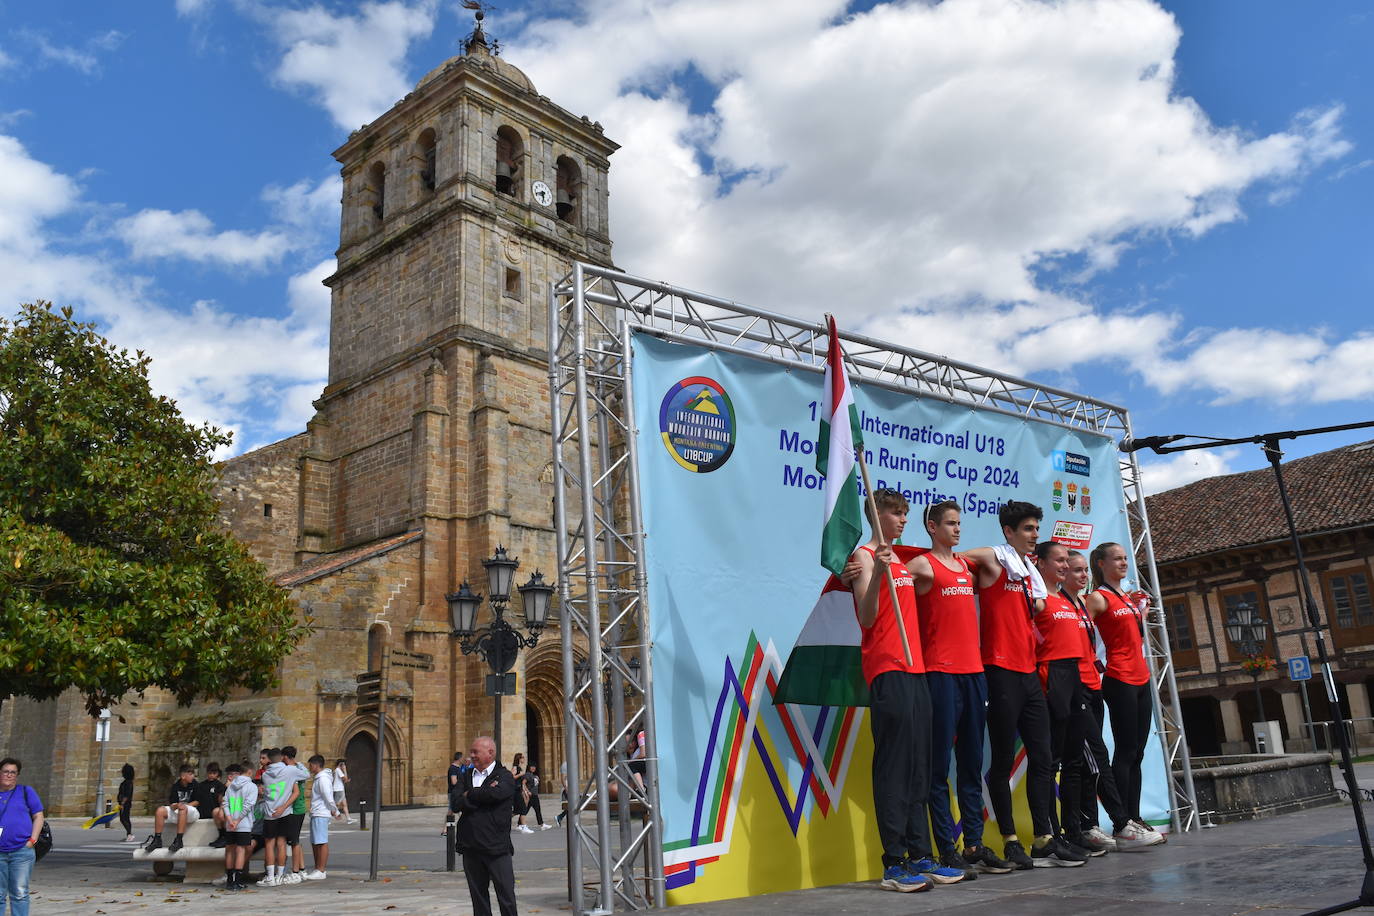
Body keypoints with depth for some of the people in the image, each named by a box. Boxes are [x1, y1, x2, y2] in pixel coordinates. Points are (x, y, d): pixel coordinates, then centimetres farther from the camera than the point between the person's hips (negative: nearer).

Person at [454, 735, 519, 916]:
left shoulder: (504, 776, -2)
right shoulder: (466, 776, 13)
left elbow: (494, 794, -21)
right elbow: (458, 804, -2)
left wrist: (469, 795, -6)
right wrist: (481, 796, -12)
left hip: (497, 847, -5)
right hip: (470, 847, 5)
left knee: (506, 896, -2)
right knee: (478, 896, 12)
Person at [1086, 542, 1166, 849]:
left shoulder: (1128, 598, 18)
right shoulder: (1098, 598, -7)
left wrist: (1144, 608, 19)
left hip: (1141, 679, 8)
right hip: (1119, 680, -8)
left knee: (1136, 753, 9)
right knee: (1125, 752, -8)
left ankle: (1134, 818, 14)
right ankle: (1122, 825, -6)